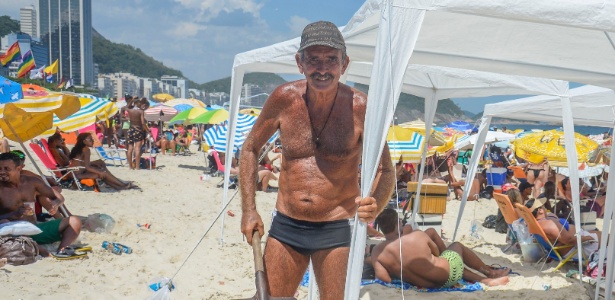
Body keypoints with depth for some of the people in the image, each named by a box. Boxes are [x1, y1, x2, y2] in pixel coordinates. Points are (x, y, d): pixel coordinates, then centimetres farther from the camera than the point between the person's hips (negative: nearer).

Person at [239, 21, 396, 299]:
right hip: (285, 226, 3)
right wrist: (249, 210, 0)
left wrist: (375, 206, -29)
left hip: (336, 231, -2)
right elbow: (250, 148, 7)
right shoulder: (284, 98, -6)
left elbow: (386, 171, -7)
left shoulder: (360, 107, -12)